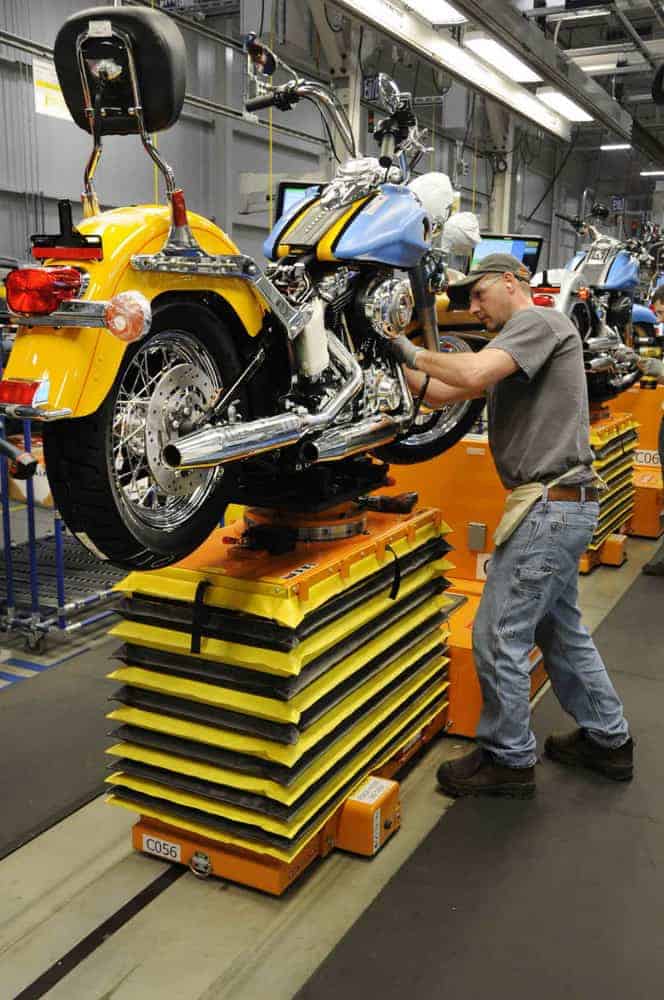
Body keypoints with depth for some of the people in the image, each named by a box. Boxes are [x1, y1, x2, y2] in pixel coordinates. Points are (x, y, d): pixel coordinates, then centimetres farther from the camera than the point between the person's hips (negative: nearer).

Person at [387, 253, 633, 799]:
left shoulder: (538, 320, -10)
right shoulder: (518, 338, 20)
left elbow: (473, 374, -27)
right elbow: (443, 392, 16)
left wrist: (415, 351, -11)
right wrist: (396, 362, 5)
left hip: (551, 503, -11)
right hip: (564, 504, 11)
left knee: (499, 636, -3)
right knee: (561, 629, 20)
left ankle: (508, 759, 12)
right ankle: (608, 739, 34)